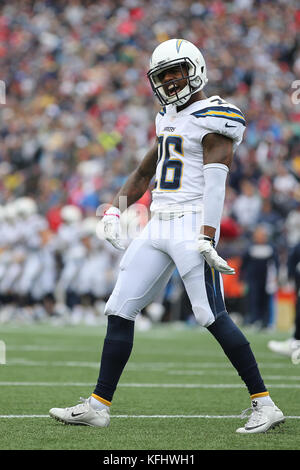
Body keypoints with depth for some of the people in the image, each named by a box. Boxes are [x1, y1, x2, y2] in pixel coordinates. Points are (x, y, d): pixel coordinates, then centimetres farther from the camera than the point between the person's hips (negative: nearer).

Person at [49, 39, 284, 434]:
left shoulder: (213, 117, -8)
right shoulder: (169, 117, 18)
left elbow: (215, 181, -17)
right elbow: (146, 171, 29)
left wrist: (207, 238, -26)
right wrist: (115, 210, 19)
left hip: (192, 225, -8)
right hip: (158, 226, 8)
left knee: (212, 315, -13)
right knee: (120, 311, 5)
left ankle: (264, 404, -6)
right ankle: (98, 406, 10)